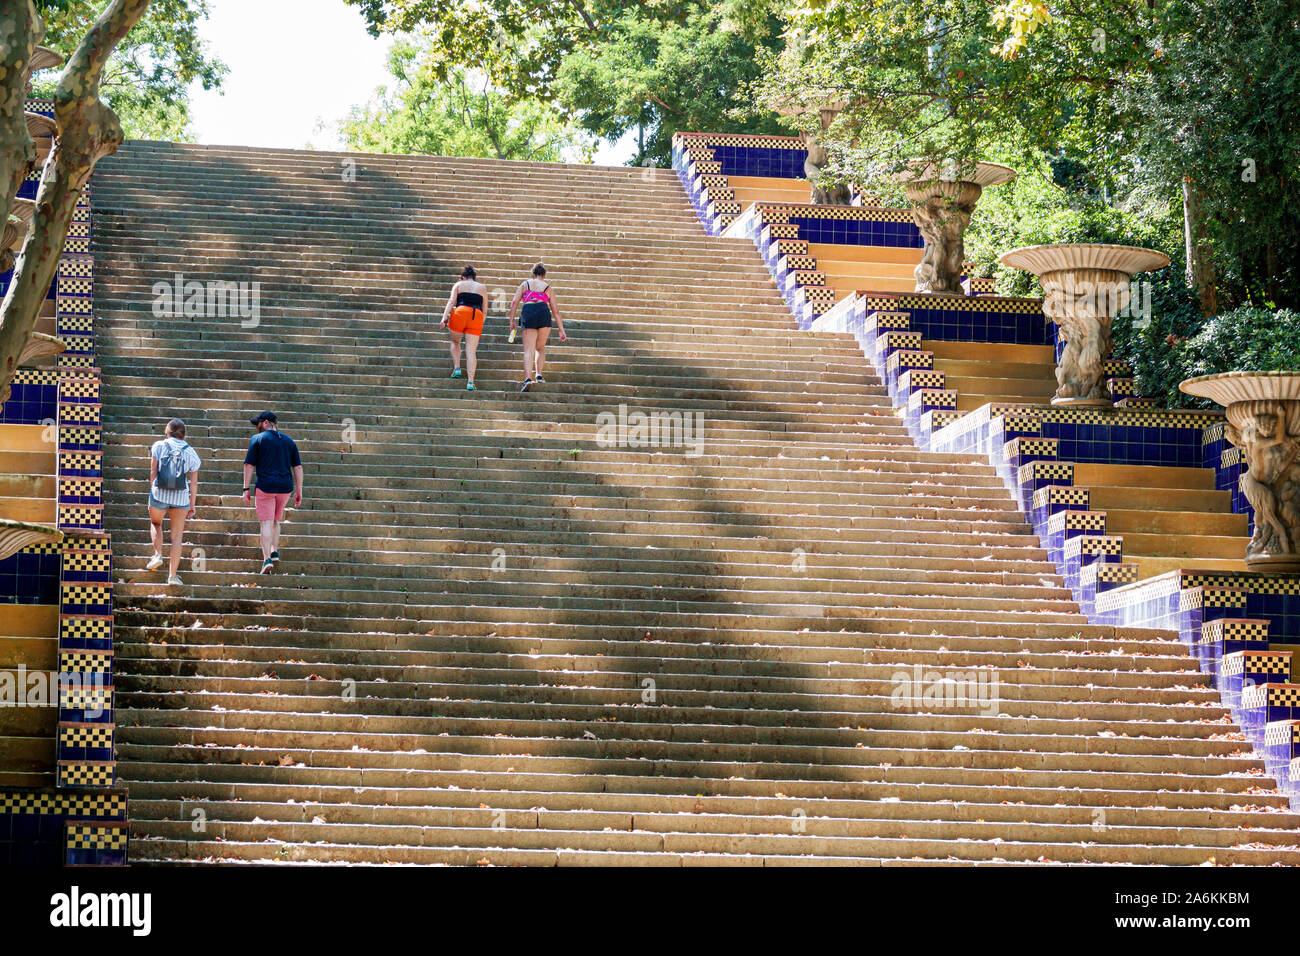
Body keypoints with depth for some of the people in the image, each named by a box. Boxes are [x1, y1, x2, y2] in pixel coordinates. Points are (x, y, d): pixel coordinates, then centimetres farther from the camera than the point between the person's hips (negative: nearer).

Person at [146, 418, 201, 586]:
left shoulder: (159, 446, 1)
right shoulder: (191, 452, 5)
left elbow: (153, 472, -3)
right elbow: (194, 482, 4)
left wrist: (152, 491, 6)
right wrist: (192, 505, 9)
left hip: (159, 492, -1)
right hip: (181, 496, 1)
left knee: (155, 523, 28)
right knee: (177, 535, 6)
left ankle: (158, 555, 7)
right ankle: (173, 575, 2)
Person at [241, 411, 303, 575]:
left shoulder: (258, 439, 0)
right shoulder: (288, 441, 12)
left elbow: (249, 465, -4)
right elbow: (298, 467, 10)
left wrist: (246, 489, -1)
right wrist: (299, 492, 12)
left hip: (265, 486, -4)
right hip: (285, 487, 4)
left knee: (266, 523, -6)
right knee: (275, 521, 22)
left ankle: (267, 559, -17)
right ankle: (275, 551, 13)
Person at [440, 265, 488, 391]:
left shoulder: (459, 285, 15)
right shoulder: (482, 288, 21)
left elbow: (451, 301, 2)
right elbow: (484, 308, 16)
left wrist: (444, 317, -7)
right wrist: (481, 325, 23)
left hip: (460, 313, -1)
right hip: (476, 315, 1)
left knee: (455, 342, 24)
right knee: (471, 350, -2)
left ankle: (457, 368, 6)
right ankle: (470, 381, -12)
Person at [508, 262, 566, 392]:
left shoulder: (525, 284, 21)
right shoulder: (548, 288, 21)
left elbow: (514, 302, 9)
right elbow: (556, 311, 17)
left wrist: (511, 321, 11)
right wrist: (561, 330, 19)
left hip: (527, 314, 0)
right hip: (544, 313, 0)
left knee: (529, 350, -5)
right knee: (540, 348, 19)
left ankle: (528, 378, -23)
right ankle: (538, 374, 4)